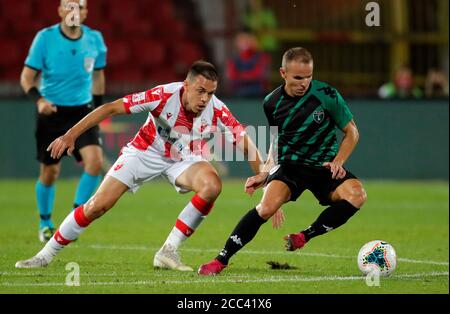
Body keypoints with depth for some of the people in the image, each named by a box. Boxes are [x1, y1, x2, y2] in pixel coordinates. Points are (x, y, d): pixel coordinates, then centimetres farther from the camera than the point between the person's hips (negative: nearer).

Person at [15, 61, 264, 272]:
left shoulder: (217, 111, -25)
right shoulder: (165, 95, -31)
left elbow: (246, 144, -15)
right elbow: (112, 108, -28)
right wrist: (71, 135, -29)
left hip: (184, 158, 2)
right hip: (145, 152, -2)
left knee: (212, 185, -29)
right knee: (98, 205, -11)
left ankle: (168, 252, -17)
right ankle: (45, 255, 8)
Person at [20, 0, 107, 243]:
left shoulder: (94, 39, -1)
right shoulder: (45, 38, -9)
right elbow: (27, 77, -7)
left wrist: (98, 108, 16)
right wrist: (38, 100, -24)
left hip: (82, 111, 2)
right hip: (51, 111, -2)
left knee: (95, 160, -20)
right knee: (50, 172, 5)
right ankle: (45, 223, 28)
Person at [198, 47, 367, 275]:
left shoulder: (326, 95, -10)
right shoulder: (272, 103, -1)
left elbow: (351, 132, 1)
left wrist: (337, 162, -14)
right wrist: (264, 175, 6)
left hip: (324, 167, 0)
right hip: (289, 164, 0)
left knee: (356, 195, -31)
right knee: (267, 207, -29)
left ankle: (304, 237, -14)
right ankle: (221, 260, -18)